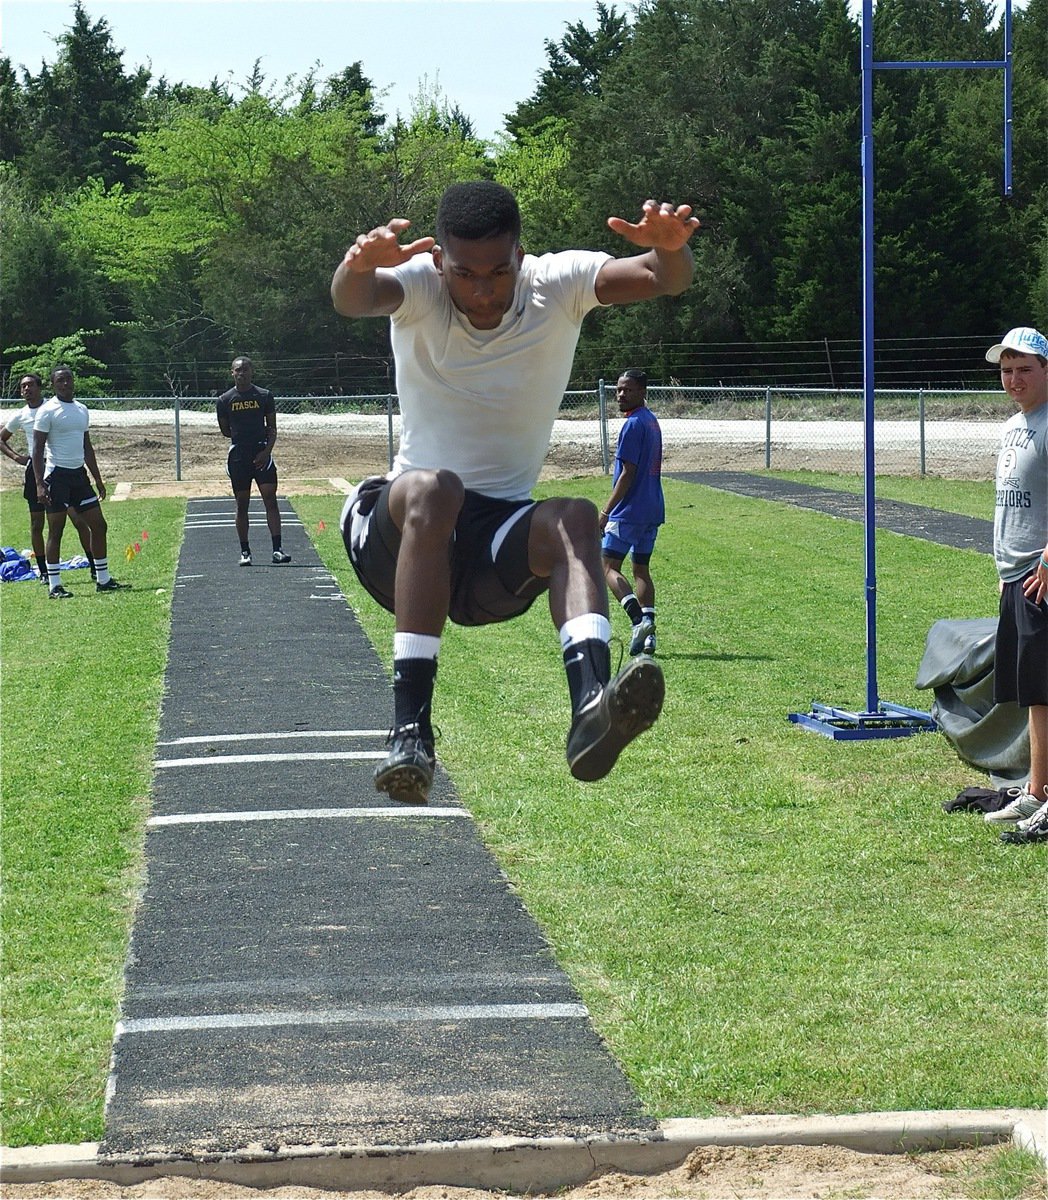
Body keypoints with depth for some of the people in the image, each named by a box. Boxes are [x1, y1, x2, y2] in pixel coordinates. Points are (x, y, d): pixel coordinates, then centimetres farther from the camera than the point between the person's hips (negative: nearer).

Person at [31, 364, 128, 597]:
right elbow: (38, 449, -10)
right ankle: (54, 586, 0)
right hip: (57, 475, -7)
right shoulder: (47, 411, -7)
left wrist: (98, 480, 19)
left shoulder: (81, 410, 14)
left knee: (98, 526, 6)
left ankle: (103, 580, 15)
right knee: (56, 530, -4)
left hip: (79, 474, 7)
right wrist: (39, 484, -18)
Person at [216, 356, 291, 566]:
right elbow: (225, 431, 12)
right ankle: (245, 552, 10)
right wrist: (241, 437, 3)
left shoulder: (265, 396, 4)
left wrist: (266, 450, -9)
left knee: (270, 499, -10)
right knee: (242, 503, 3)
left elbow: (272, 428, 4)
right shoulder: (225, 400, 5)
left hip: (261, 455, -1)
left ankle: (277, 550, -13)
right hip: (238, 456, 1)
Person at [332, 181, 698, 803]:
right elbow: (352, 300, -33)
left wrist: (670, 250, -45)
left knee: (574, 518, -30)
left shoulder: (559, 285, -5)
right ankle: (411, 727, -41)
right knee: (434, 491, -35)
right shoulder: (418, 286, -9)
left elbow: (666, 278, -20)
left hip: (501, 548, 2)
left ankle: (591, 708, -54)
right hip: (397, 533, -2)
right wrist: (359, 268, -57)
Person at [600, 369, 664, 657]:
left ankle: (639, 619, -22)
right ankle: (648, 633, 4)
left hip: (630, 511, -9)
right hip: (653, 509, 9)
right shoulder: (652, 421, 15)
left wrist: (606, 511, -15)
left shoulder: (633, 425, -14)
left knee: (608, 567, -5)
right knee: (641, 570, 13)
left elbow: (628, 473, -17)